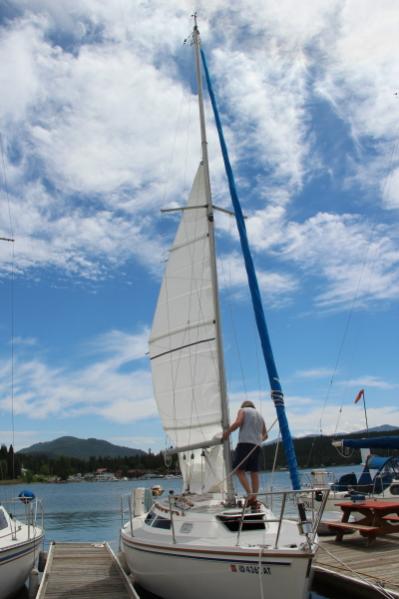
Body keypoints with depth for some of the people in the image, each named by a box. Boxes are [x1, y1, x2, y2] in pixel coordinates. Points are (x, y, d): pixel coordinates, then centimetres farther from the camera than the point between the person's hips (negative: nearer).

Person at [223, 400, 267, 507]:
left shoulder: (243, 410, 8)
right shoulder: (259, 415, 25)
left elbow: (238, 422, -11)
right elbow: (265, 435, 27)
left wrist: (227, 432, -1)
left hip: (245, 443, -6)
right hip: (257, 445, 6)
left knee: (239, 469, -6)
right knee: (254, 472, 6)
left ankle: (250, 495, -18)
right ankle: (254, 498, 2)